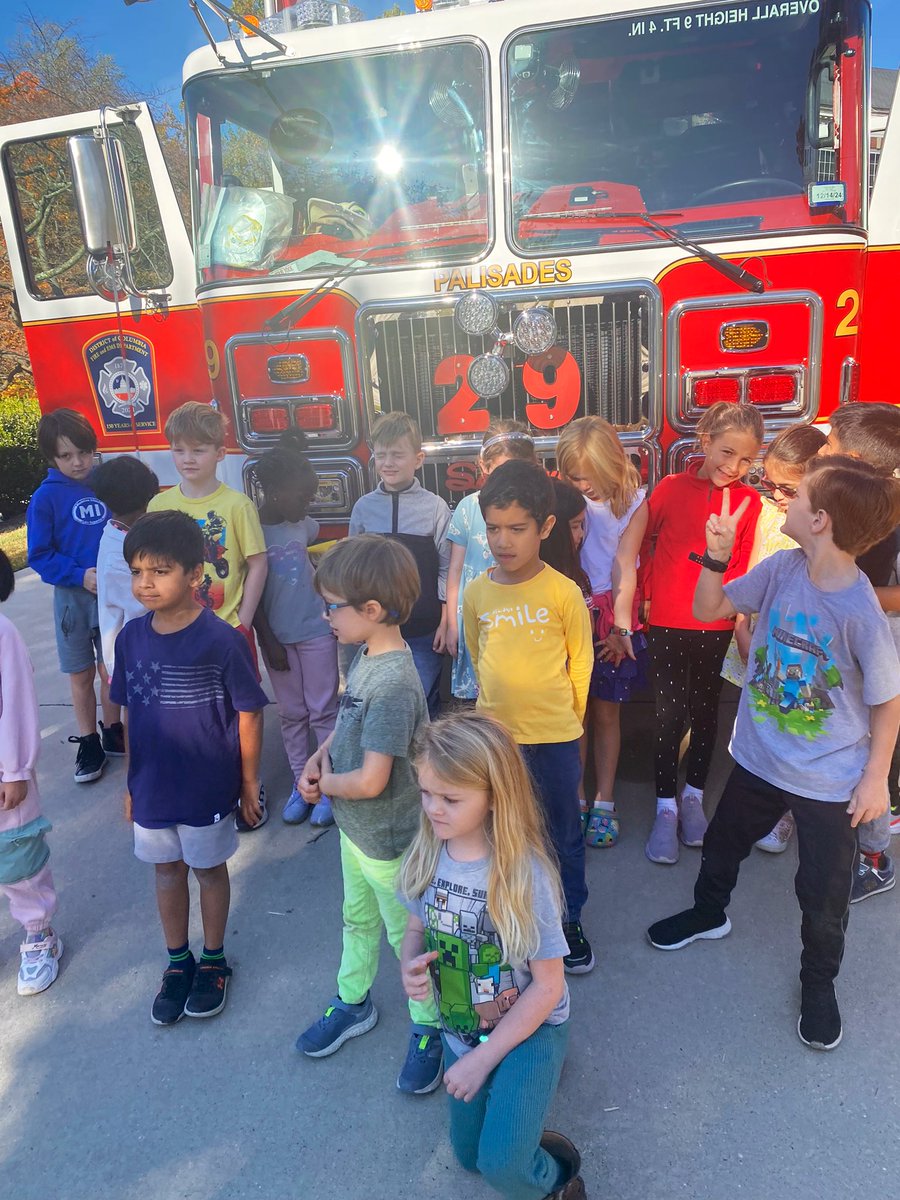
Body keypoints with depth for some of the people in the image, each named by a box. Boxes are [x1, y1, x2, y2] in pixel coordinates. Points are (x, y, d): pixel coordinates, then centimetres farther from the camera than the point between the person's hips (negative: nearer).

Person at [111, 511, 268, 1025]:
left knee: (209, 868, 16)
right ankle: (178, 962, 42)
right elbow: (131, 712, 3)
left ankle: (214, 961, 39)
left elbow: (249, 714, -13)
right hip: (152, 787, 4)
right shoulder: (131, 637, -7)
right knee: (167, 870, 20)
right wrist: (132, 780, 9)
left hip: (208, 788, -4)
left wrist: (249, 781, -6)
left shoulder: (222, 640, -22)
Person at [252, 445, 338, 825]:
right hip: (277, 637, -1)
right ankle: (300, 783, 23)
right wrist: (268, 642, -8)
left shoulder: (305, 525, -3)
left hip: (316, 631, 2)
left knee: (323, 710, 7)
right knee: (291, 713, 11)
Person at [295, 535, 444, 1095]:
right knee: (358, 919, 28)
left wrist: (325, 783, -13)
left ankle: (429, 1029, 38)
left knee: (406, 935, 14)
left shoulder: (393, 684, -33)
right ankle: (352, 1004, 52)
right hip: (354, 827, 8)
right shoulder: (366, 655, -5)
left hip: (389, 840, -8)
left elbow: (370, 781, -32)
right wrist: (320, 757, -6)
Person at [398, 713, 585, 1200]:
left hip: (527, 1029, -5)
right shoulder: (427, 856, -17)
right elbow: (416, 927, 1)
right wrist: (410, 965, -21)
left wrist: (483, 1058, -17)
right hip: (459, 1031, 5)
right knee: (470, 1156, 21)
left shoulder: (524, 875, -30)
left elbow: (548, 986, -21)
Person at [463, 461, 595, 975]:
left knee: (564, 835, 16)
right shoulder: (477, 593, -5)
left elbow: (581, 662, 0)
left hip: (555, 738, -2)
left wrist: (563, 718, 7)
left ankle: (570, 919, 38)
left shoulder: (564, 593, -13)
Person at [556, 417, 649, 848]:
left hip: (609, 617, 0)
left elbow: (624, 568, -6)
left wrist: (620, 627, -9)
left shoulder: (634, 503, -2)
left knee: (605, 713, 8)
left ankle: (604, 803, 22)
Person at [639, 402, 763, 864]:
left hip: (718, 626, 2)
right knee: (670, 714, 5)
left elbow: (744, 565, 1)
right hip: (668, 623, -1)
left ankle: (693, 796, 33)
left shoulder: (749, 501, -4)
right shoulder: (670, 489, -7)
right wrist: (648, 591, 2)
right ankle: (666, 807, 18)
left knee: (705, 713, 14)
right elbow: (643, 541, 3)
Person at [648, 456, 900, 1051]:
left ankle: (819, 980, 43)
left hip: (830, 780, -5)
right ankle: (709, 913, 56)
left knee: (824, 891, 14)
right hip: (758, 756, 5)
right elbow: (709, 610, -3)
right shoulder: (783, 567, -13)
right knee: (723, 842, 26)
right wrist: (717, 556, -18)